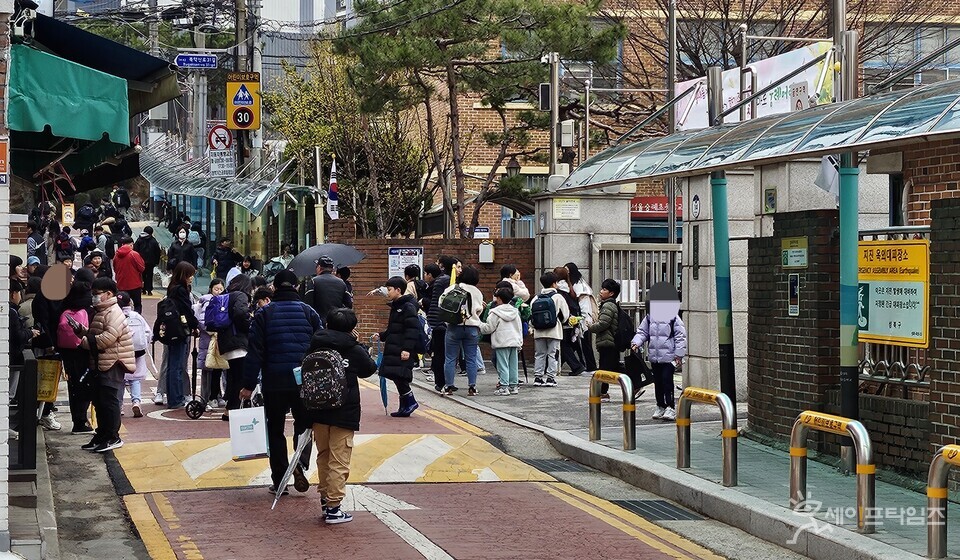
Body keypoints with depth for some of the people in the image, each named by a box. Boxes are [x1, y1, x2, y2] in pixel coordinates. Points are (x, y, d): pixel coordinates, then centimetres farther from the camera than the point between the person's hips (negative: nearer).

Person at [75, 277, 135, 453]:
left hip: (112, 364, -10)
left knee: (108, 400, -9)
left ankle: (113, 437, -5)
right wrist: (83, 331, 5)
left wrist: (85, 341, -15)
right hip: (100, 363, 10)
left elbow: (108, 338, -24)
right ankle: (102, 435, 20)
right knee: (99, 400, 13)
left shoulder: (113, 313, -13)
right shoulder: (100, 312, 20)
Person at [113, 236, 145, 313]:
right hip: (135, 284, -4)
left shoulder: (116, 255, 0)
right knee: (138, 305, 5)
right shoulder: (134, 254, -15)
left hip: (121, 285, 4)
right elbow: (142, 268, -11)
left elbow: (115, 270, 12)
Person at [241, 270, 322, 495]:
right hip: (304, 382, 1)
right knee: (304, 424, 16)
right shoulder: (308, 312, 4)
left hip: (274, 383, -1)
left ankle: (279, 480, 9)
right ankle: (301, 462, -9)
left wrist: (249, 384, -2)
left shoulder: (264, 314, -1)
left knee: (275, 429, 10)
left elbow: (254, 351, -5)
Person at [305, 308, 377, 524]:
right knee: (339, 461, -2)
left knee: (323, 457, 18)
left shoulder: (316, 346, 3)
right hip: (344, 413, -4)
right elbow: (370, 369, 9)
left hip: (318, 411, 4)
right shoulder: (355, 350, -7)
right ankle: (333, 507, -4)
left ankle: (325, 498, 27)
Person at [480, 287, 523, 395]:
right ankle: (514, 385, 13)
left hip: (502, 343, -6)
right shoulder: (515, 311, 12)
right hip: (514, 342, 6)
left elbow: (489, 328, -7)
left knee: (503, 365, -4)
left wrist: (479, 326, 11)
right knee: (513, 365, 10)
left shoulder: (496, 313, -7)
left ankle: (504, 387, -7)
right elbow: (520, 328, 16)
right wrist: (519, 343, 21)